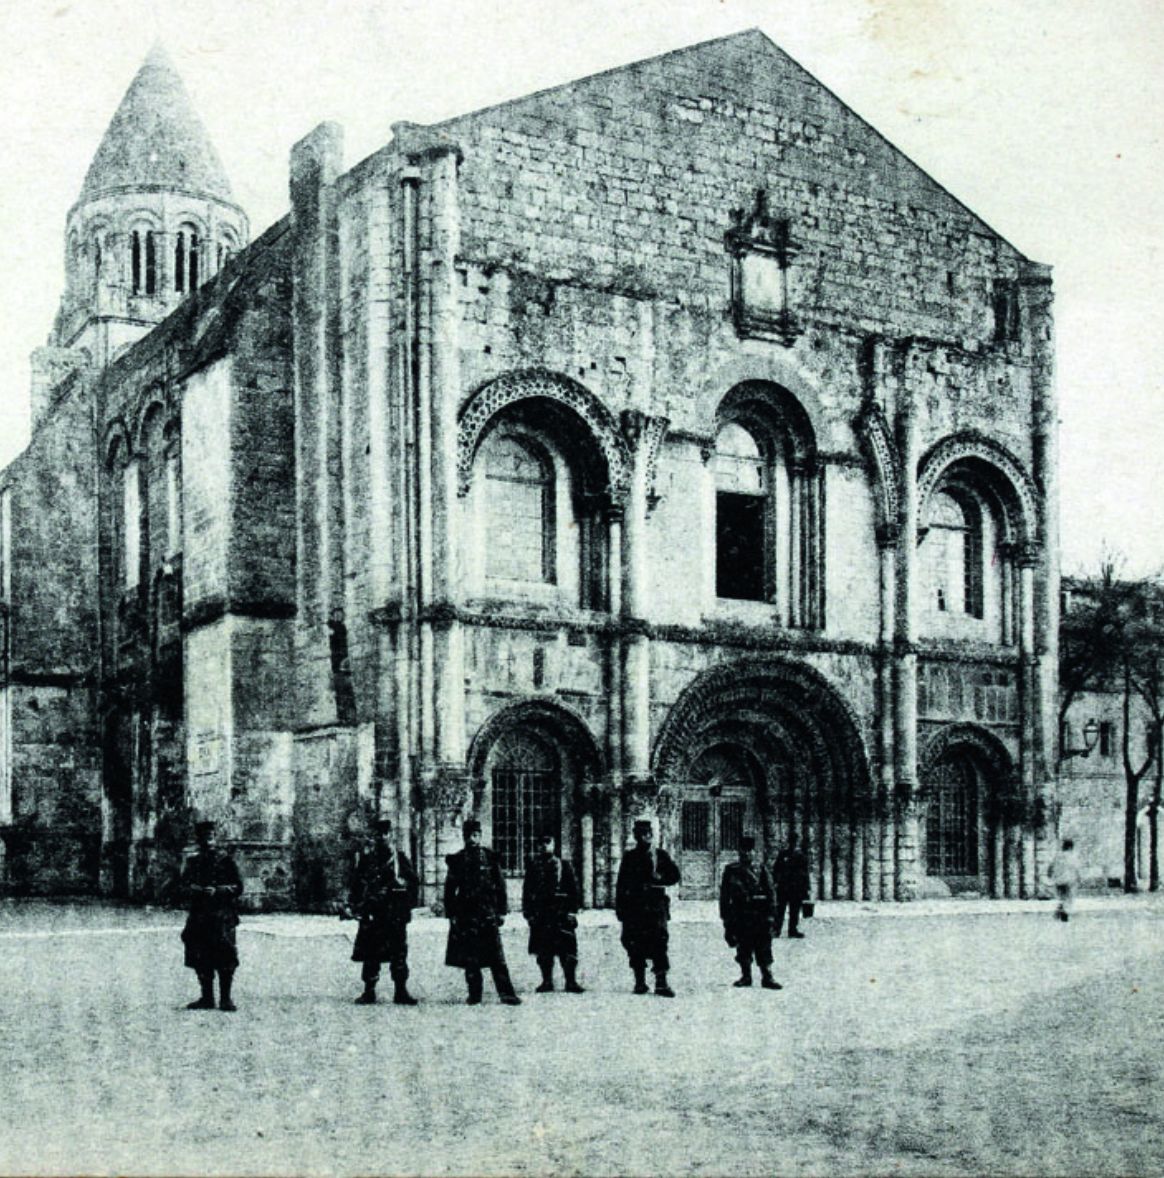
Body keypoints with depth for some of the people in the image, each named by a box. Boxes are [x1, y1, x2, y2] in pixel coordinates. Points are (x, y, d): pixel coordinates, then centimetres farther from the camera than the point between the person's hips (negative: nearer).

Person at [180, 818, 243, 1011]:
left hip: (222, 916, -4)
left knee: (224, 957, -7)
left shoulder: (225, 860, 2)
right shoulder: (193, 861, 12)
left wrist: (217, 891, -14)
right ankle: (207, 998, 14)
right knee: (200, 959, 5)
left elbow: (238, 887, 0)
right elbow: (185, 886, 5)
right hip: (199, 915, 4)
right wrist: (201, 891, -13)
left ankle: (226, 999, 0)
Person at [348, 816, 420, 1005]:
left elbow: (414, 882, 10)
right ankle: (369, 992, 11)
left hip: (395, 913, 0)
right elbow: (356, 883, 9)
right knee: (370, 954, 3)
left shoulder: (399, 858, 5)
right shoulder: (365, 857, 6)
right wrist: (355, 905, 1)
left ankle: (401, 992, 5)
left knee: (399, 953, 0)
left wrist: (409, 903, 2)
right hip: (371, 913, 0)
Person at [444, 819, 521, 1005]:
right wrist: (451, 914, 2)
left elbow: (500, 886, 7)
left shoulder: (490, 857, 5)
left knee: (496, 955, -6)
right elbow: (449, 889, 7)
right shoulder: (457, 860, 5)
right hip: (465, 913, 1)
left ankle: (506, 993, -7)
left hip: (488, 913, -1)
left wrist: (502, 911, 3)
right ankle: (474, 994, 12)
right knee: (470, 958, 3)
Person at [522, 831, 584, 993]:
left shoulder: (564, 866, 6)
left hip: (561, 913, -2)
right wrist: (528, 911, 4)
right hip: (540, 913, 2)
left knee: (567, 948, -6)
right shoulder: (533, 866, 11)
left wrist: (572, 909, -5)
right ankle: (547, 981, 13)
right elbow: (527, 890, 12)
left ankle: (571, 982, 0)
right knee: (543, 950, 4)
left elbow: (574, 889, 4)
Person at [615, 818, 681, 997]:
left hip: (656, 906, -2)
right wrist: (619, 906, 6)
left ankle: (661, 982, -11)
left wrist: (659, 879, -9)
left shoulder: (660, 855, 10)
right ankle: (640, 981, 9)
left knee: (659, 942, -11)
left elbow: (675, 875, 8)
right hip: (633, 907, 2)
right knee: (635, 944, 0)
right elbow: (621, 884, 13)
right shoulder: (629, 857, 13)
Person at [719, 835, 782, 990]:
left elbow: (770, 892, 4)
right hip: (740, 916, 1)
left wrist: (770, 913, -3)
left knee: (763, 948, -3)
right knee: (743, 948, 6)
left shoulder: (760, 870, 5)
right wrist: (726, 917, 3)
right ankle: (745, 976, 16)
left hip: (760, 915, -1)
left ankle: (767, 977, 0)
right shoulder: (731, 871, 6)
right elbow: (725, 895, 7)